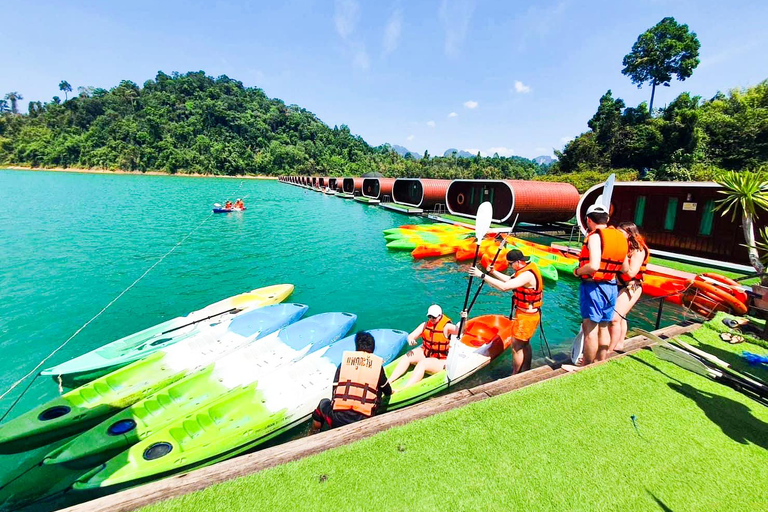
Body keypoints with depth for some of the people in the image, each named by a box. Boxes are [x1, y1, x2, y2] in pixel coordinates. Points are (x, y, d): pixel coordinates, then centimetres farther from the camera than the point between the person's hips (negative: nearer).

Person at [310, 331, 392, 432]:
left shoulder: (344, 362, 8)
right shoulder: (377, 365, 6)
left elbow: (334, 391, 9)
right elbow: (388, 392, 20)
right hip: (363, 423, -1)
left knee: (324, 402, 30)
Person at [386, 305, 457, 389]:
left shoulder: (446, 326, -15)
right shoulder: (425, 325, 0)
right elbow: (411, 336, -1)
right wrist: (410, 340, -25)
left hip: (440, 361, -6)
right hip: (424, 353, 6)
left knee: (422, 363, -32)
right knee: (407, 356, -16)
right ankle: (388, 382, -20)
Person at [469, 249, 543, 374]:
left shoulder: (527, 275, -28)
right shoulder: (529, 268, 3)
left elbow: (504, 286, -37)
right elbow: (510, 280, 13)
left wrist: (482, 275, -36)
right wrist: (494, 272, 4)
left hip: (525, 316, -10)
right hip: (530, 313, 10)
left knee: (516, 346, 1)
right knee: (525, 344, 23)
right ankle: (526, 371, 39)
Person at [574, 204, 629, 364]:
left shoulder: (595, 236, -15)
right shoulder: (620, 237, 9)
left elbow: (593, 266, -27)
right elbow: (625, 268, 14)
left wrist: (577, 271, -10)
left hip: (593, 287, -8)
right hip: (611, 287, 8)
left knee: (590, 329, 0)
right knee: (603, 328, 17)